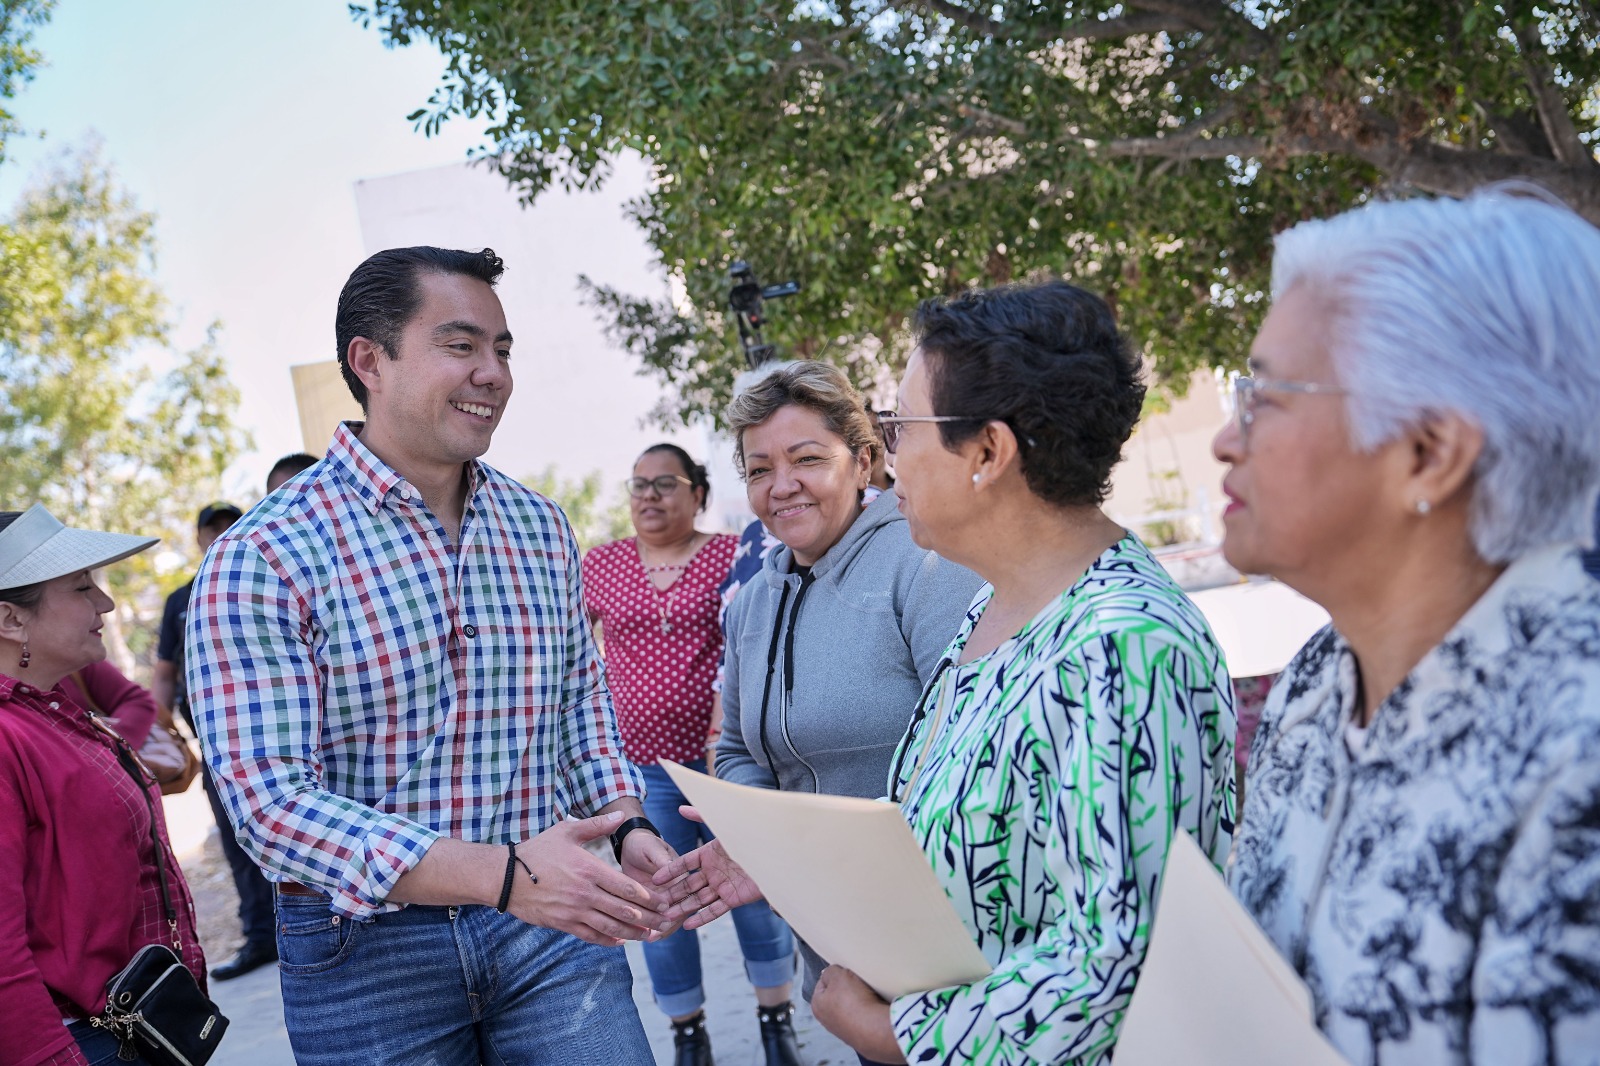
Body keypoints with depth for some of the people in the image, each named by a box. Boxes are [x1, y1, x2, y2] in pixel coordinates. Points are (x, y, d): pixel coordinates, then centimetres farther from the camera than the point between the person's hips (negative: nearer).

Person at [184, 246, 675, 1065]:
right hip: (366, 950, -4)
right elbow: (268, 798, -21)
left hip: (549, 926, 4)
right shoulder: (261, 558, -14)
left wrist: (626, 825, -4)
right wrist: (497, 873, -30)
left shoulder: (542, 529, 5)